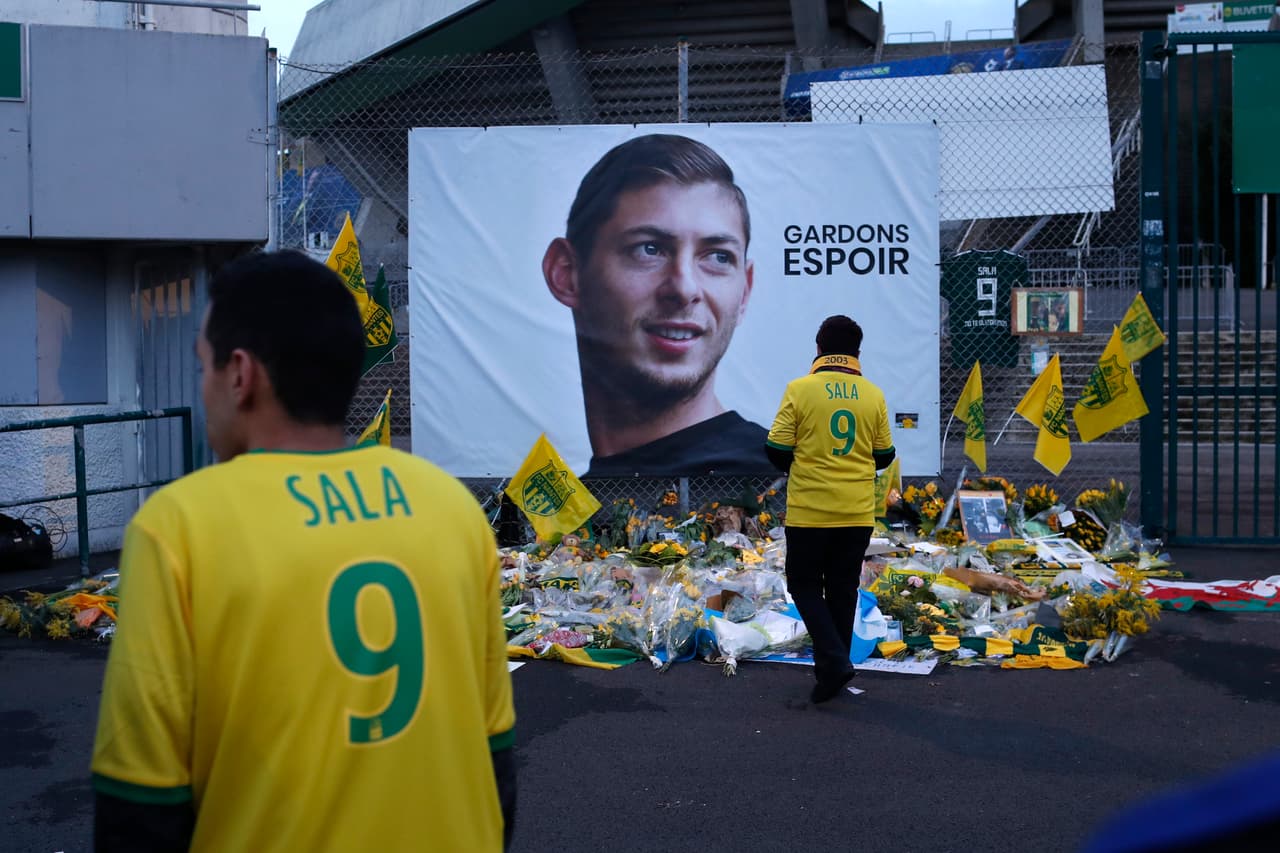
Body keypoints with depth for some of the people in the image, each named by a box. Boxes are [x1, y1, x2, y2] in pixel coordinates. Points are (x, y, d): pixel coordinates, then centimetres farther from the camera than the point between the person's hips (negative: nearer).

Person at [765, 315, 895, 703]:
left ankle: (833, 660, -5)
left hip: (809, 511, -3)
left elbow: (777, 450, -6)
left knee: (804, 585, 10)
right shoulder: (873, 395, 1)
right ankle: (835, 664, 21)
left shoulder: (799, 389, -9)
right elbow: (883, 455, 8)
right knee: (843, 588, 15)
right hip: (858, 513, 3)